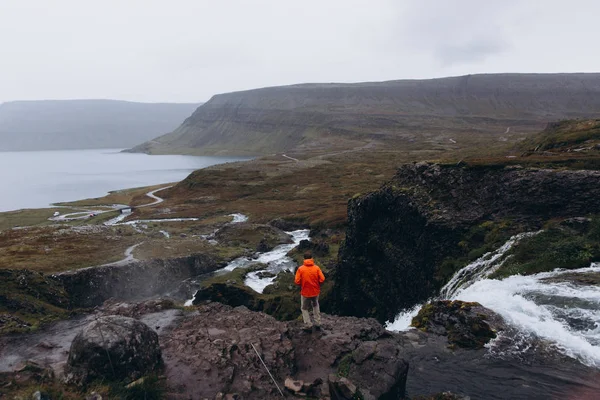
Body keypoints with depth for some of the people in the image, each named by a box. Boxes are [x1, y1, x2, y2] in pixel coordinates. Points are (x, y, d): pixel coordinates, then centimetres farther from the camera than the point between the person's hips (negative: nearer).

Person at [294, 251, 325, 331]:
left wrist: (302, 284, 6)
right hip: (315, 291, 2)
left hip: (305, 292, -2)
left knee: (304, 308, 17)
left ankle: (309, 325, 15)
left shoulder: (300, 268, -14)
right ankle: (318, 324, 28)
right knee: (315, 306, 26)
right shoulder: (316, 268, -10)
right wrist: (317, 284, 8)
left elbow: (297, 281, -15)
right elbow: (322, 279, -12)